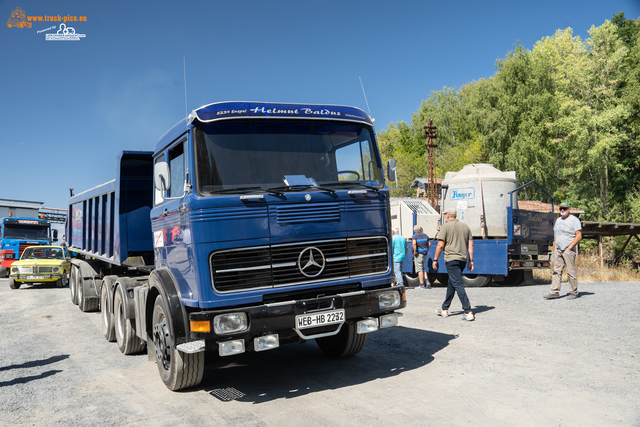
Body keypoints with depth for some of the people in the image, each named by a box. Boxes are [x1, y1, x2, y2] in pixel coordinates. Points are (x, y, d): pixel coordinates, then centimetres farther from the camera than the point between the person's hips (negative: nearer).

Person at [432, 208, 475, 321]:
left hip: (451, 259, -7)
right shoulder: (465, 226, 14)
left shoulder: (445, 226, -4)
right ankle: (444, 309, 26)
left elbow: (440, 245, -9)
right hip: (463, 259, 7)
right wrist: (471, 260, 13)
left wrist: (435, 260, -1)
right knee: (451, 284, 18)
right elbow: (470, 245, 11)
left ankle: (468, 312, -15)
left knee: (458, 285, -8)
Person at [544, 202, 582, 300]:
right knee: (556, 270, 2)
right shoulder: (558, 220, 18)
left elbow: (579, 236, -10)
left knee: (571, 271, -3)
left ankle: (573, 292, 5)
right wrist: (554, 248, 13)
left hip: (568, 250, -6)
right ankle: (555, 292, 1)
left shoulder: (574, 220, -3)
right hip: (558, 250, 7)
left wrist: (570, 247, -14)